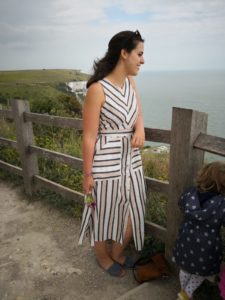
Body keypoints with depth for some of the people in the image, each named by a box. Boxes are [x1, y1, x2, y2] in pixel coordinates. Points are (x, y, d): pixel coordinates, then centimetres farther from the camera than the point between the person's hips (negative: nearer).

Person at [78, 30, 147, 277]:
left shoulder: (130, 82, 4)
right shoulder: (97, 89, -18)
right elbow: (89, 137, -15)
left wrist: (140, 129, -10)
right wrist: (87, 174, -10)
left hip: (131, 160, 7)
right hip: (106, 163, -7)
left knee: (132, 211, 18)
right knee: (105, 214, 15)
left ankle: (118, 253, 46)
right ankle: (102, 256, 45)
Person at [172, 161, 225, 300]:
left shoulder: (189, 193, -16)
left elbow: (182, 205, 4)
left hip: (187, 241, 4)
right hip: (207, 246, -3)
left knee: (185, 267, 29)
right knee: (202, 271, 27)